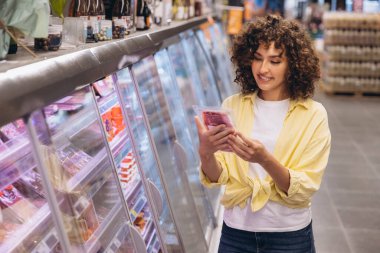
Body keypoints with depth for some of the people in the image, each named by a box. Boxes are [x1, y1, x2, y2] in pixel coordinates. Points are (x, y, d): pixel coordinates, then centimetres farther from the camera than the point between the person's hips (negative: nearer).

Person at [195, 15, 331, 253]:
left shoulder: (313, 115, -9)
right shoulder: (232, 106, -4)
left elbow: (303, 190, -14)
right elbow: (217, 178, -6)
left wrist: (265, 160, -30)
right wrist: (206, 153, -26)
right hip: (236, 230, 2)